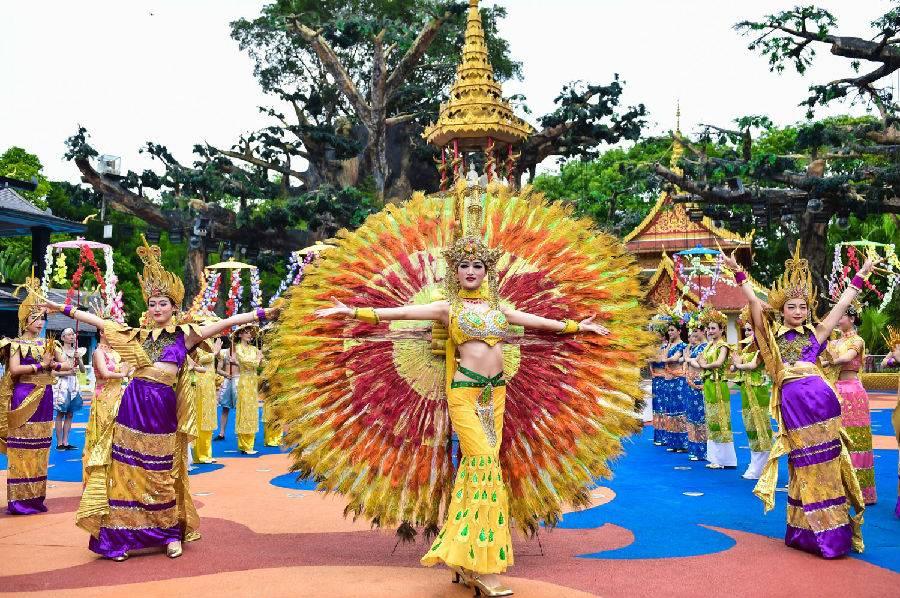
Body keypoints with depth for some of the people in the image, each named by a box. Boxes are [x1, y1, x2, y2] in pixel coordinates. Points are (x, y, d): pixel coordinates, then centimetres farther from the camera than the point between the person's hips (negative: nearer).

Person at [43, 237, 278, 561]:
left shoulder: (185, 334, 2)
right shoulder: (139, 334, 12)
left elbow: (227, 322, -6)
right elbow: (100, 321, 15)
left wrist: (261, 314, -12)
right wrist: (65, 309, 16)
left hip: (163, 410, -2)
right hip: (134, 405, 2)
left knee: (161, 476, 5)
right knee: (128, 470, 2)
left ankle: (171, 534, 18)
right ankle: (119, 537, 9)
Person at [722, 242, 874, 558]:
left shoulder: (816, 333, 13)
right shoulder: (773, 336, 9)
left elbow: (841, 305, 15)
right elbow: (754, 301, 1)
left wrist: (860, 276, 16)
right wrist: (738, 272, -7)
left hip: (821, 400, 1)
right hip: (792, 403, -1)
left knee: (825, 463, 3)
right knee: (803, 465, 5)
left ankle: (833, 531, 9)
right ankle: (807, 532, 14)